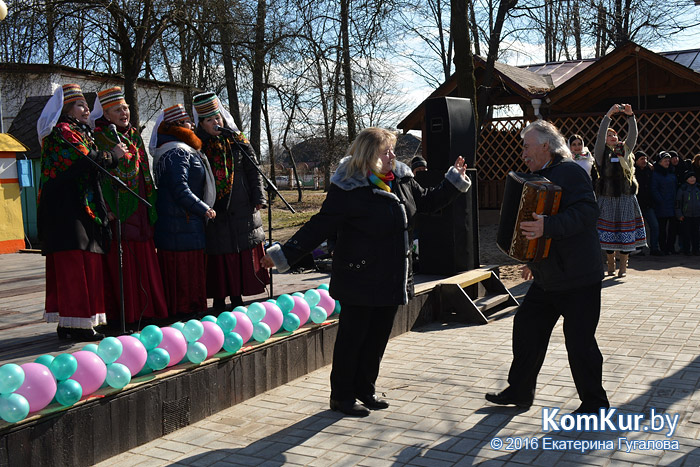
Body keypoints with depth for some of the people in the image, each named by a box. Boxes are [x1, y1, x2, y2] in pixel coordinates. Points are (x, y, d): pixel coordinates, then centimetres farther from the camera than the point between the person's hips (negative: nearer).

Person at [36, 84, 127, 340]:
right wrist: (114, 154, -5)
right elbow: (86, 160, -19)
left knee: (85, 263, 8)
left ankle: (68, 323, 13)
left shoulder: (80, 132, 24)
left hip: (80, 208, 10)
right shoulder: (61, 132, -7)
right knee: (72, 262, -9)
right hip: (66, 208, -10)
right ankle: (74, 323, -6)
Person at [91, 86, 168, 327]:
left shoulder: (134, 136, 18)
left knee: (145, 261, 7)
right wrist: (108, 208, -20)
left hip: (139, 211, 6)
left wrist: (150, 208, 17)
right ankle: (123, 315, 1)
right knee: (120, 264, -5)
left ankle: (146, 310, 14)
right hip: (117, 213, -6)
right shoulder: (99, 137, -2)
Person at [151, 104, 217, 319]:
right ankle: (185, 312, 0)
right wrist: (204, 209, -14)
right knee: (185, 268, -5)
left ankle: (173, 311, 21)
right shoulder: (178, 152, -15)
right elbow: (180, 189, -22)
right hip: (183, 225, -11)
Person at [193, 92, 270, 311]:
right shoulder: (197, 145, 2)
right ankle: (219, 299, 12)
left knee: (243, 255, 5)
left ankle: (237, 297, 17)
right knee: (218, 257, 1)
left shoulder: (238, 141, 7)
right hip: (213, 211, -2)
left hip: (242, 209, 2)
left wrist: (257, 198, -1)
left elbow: (253, 171, 8)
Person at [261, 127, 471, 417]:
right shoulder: (348, 189, -15)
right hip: (360, 281, -7)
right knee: (352, 337, 3)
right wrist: (284, 255, -21)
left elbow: (428, 201, 23)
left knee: (378, 336, 15)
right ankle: (341, 396, 18)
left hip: (392, 279, 7)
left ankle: (365, 388, 30)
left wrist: (455, 180, 19)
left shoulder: (401, 179, 7)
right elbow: (319, 227, -15)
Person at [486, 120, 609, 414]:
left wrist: (547, 227, -38)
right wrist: (533, 260, 26)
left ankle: (594, 404, 16)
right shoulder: (542, 176, 15)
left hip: (578, 280, -9)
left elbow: (586, 211, -28)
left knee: (580, 343, -2)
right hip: (547, 278, 10)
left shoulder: (570, 172, -14)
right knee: (526, 327, 12)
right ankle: (520, 392, 25)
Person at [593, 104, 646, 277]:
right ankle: (610, 264, 14)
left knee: (626, 233, 1)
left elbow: (633, 135, 1)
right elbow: (600, 136, -11)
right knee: (608, 233, 1)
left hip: (626, 198, 3)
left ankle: (623, 266, 9)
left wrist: (630, 116, -12)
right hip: (607, 199, -2)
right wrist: (608, 116, -19)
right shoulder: (602, 153, 3)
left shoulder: (625, 151, 12)